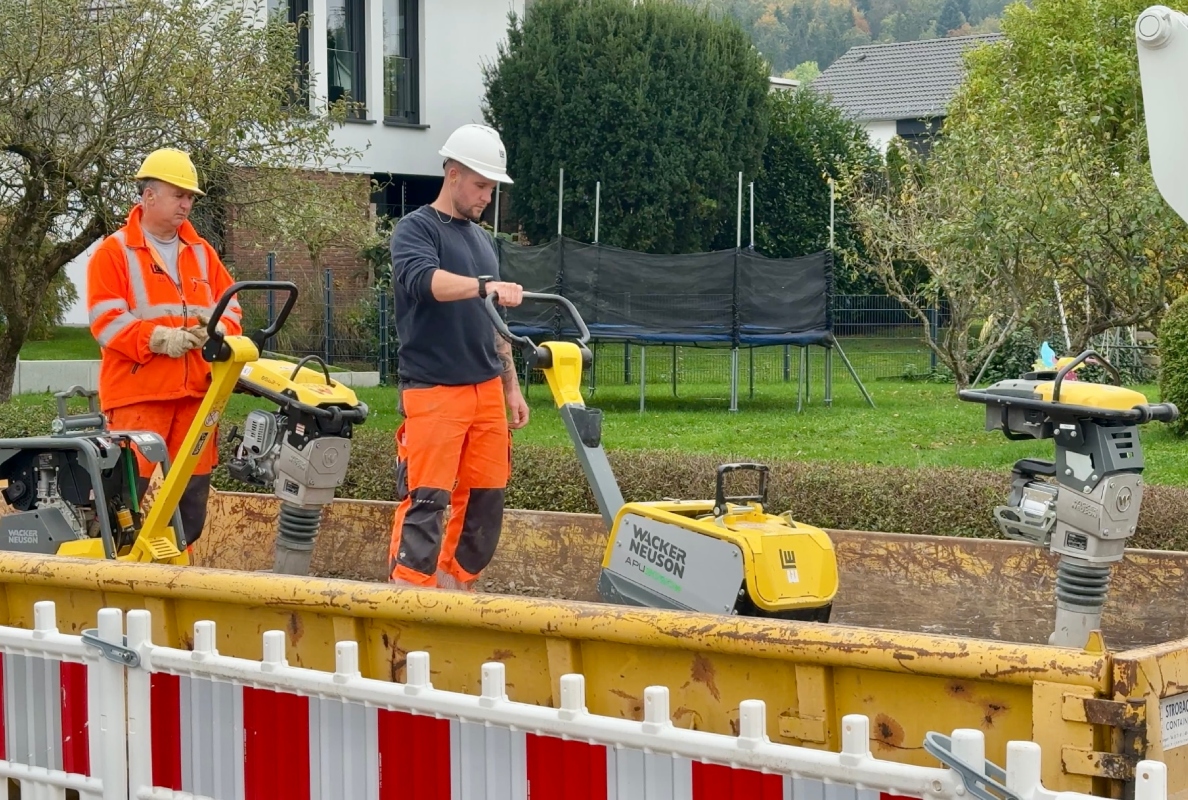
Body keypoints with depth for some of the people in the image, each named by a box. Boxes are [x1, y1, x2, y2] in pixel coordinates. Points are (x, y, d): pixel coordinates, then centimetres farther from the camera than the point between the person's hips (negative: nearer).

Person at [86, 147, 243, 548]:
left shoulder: (202, 253, 16)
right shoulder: (113, 252, 0)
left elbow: (231, 308, 16)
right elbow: (106, 321, -9)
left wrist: (219, 329, -8)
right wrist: (159, 338, -20)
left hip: (196, 392, 5)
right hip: (137, 393, -5)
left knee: (193, 491, 8)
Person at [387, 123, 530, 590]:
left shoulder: (481, 239, 19)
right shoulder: (416, 229, -3)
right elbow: (425, 280, -26)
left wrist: (511, 387, 21)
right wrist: (485, 286, -39)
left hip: (486, 391, 7)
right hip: (433, 393, -7)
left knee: (485, 500, 5)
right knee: (426, 502, -11)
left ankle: (455, 592, 15)